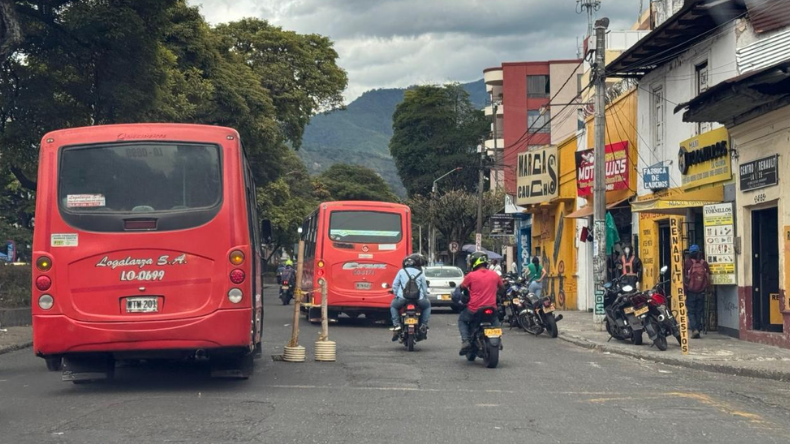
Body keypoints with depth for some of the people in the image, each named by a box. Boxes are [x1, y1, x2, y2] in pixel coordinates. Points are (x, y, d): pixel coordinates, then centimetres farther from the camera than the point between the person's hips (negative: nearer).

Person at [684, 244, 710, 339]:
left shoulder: (688, 263, -7)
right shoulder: (704, 263, 1)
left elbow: (685, 277, -6)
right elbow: (708, 277, 1)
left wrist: (684, 289, 3)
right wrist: (706, 287, 13)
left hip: (691, 291, -3)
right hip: (701, 291, 3)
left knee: (691, 311, 3)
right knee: (699, 312, 11)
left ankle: (694, 329, -13)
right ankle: (698, 329, 12)